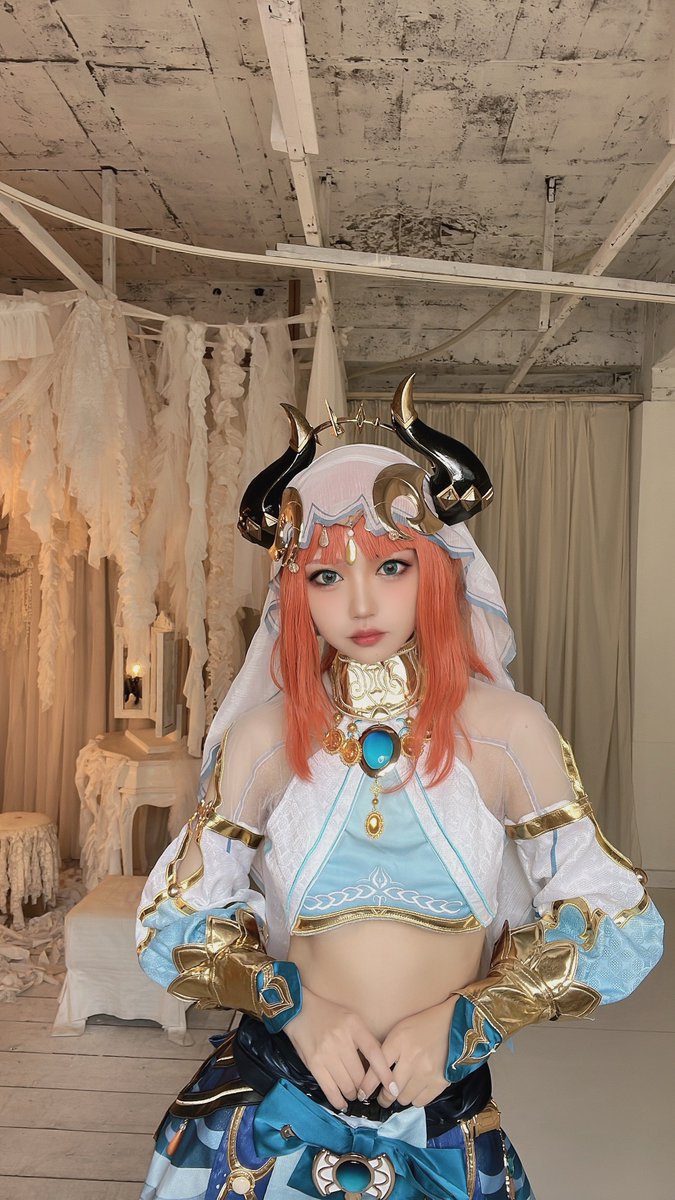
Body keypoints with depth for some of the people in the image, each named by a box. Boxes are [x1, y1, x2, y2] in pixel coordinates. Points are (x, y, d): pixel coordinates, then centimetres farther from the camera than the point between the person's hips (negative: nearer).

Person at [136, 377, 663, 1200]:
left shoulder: (508, 731, -10)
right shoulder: (262, 738, -8)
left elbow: (619, 925, -5)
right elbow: (173, 919, -1)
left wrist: (467, 1020, -14)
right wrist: (292, 1003, -15)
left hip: (445, 1127, 0)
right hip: (269, 1111, 1)